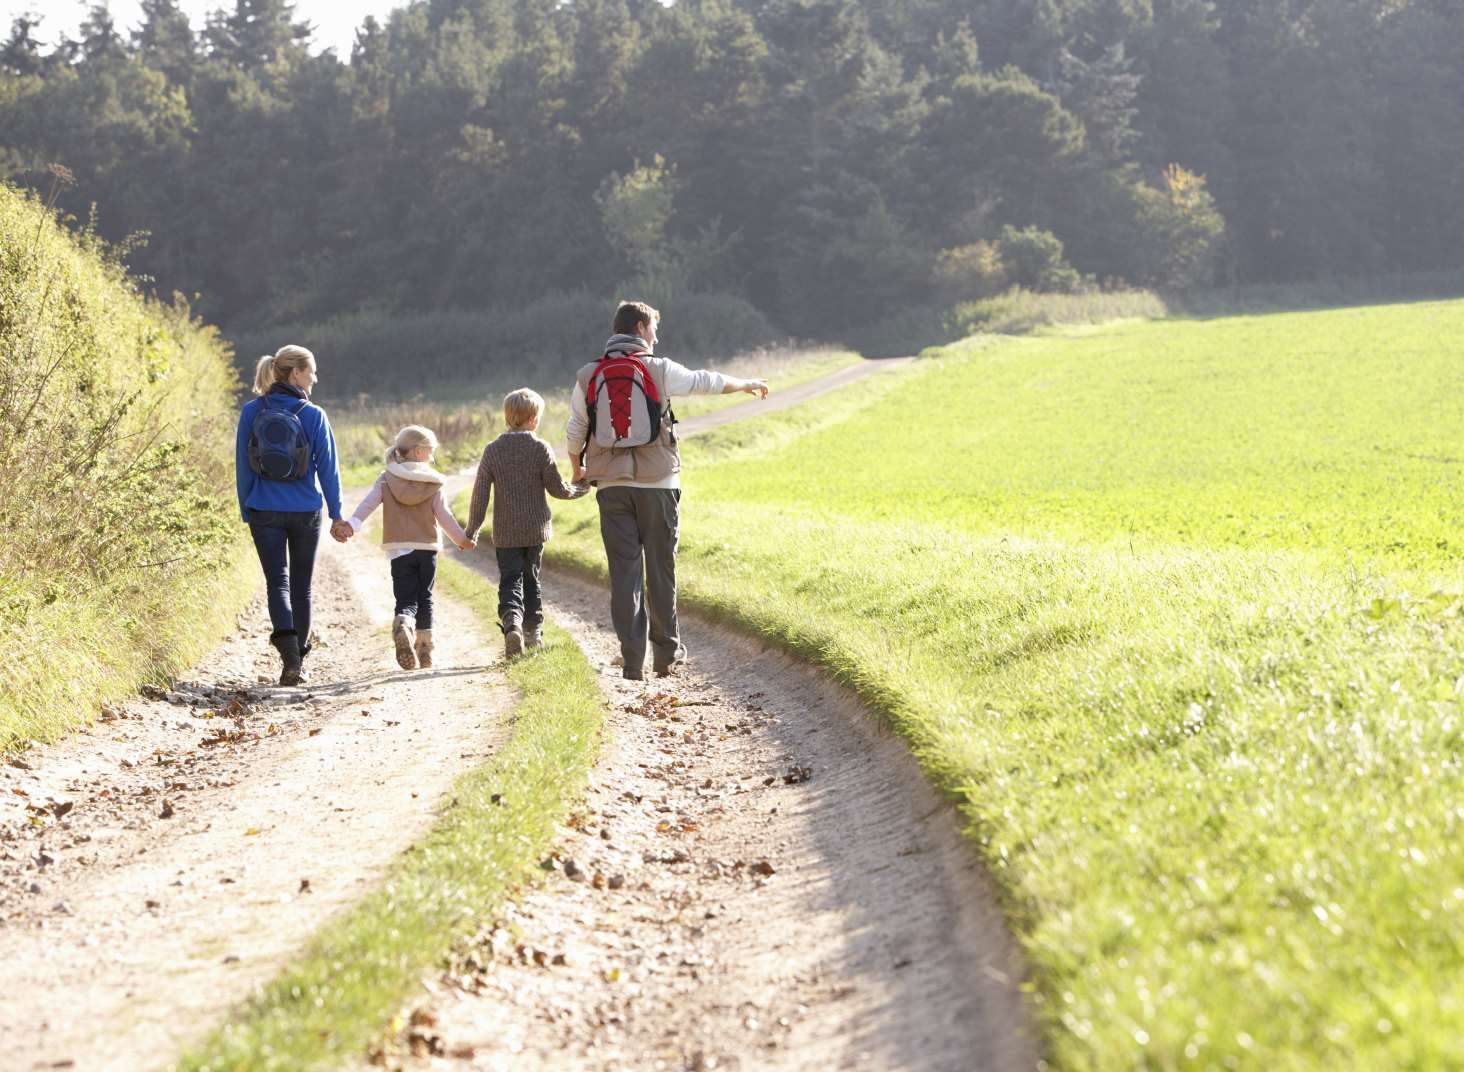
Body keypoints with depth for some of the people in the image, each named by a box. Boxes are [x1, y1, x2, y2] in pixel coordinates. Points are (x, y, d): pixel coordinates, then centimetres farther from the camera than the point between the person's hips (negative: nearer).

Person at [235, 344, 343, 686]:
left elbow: (242, 466, 1)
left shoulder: (251, 412, -2)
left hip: (265, 513, 1)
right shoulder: (313, 415, -8)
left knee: (277, 583, 1)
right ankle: (297, 661, 19)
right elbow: (328, 467, -4)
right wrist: (336, 513, 4)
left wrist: (246, 512, 10)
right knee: (301, 587, 13)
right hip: (306, 512, -1)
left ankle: (288, 649, -22)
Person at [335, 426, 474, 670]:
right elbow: (444, 516, 0)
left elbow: (367, 505, -10)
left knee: (406, 600, 0)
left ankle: (402, 626, -34)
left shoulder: (386, 480, 3)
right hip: (427, 548, 0)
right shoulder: (433, 483, 1)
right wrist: (462, 539, 12)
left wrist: (351, 525, -19)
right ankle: (424, 650, 11)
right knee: (424, 599, 14)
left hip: (399, 549, 0)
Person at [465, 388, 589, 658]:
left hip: (505, 532, 0)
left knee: (510, 581, -1)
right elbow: (557, 488, -3)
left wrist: (472, 530, 1)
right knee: (531, 579, 16)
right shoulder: (541, 448, -8)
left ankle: (512, 622, -27)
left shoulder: (493, 450, -4)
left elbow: (480, 493, -5)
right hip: (536, 529, 1)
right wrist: (579, 490, 17)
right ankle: (533, 633, 19)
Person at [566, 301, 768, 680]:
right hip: (657, 484, -2)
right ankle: (666, 652, 14)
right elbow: (706, 382, 11)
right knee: (661, 569, 7)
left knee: (624, 571, 1)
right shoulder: (659, 370, -2)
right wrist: (747, 384, 29)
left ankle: (633, 659, -3)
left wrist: (577, 471, 27)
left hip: (612, 486, 2)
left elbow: (575, 432, 8)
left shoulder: (588, 377, 4)